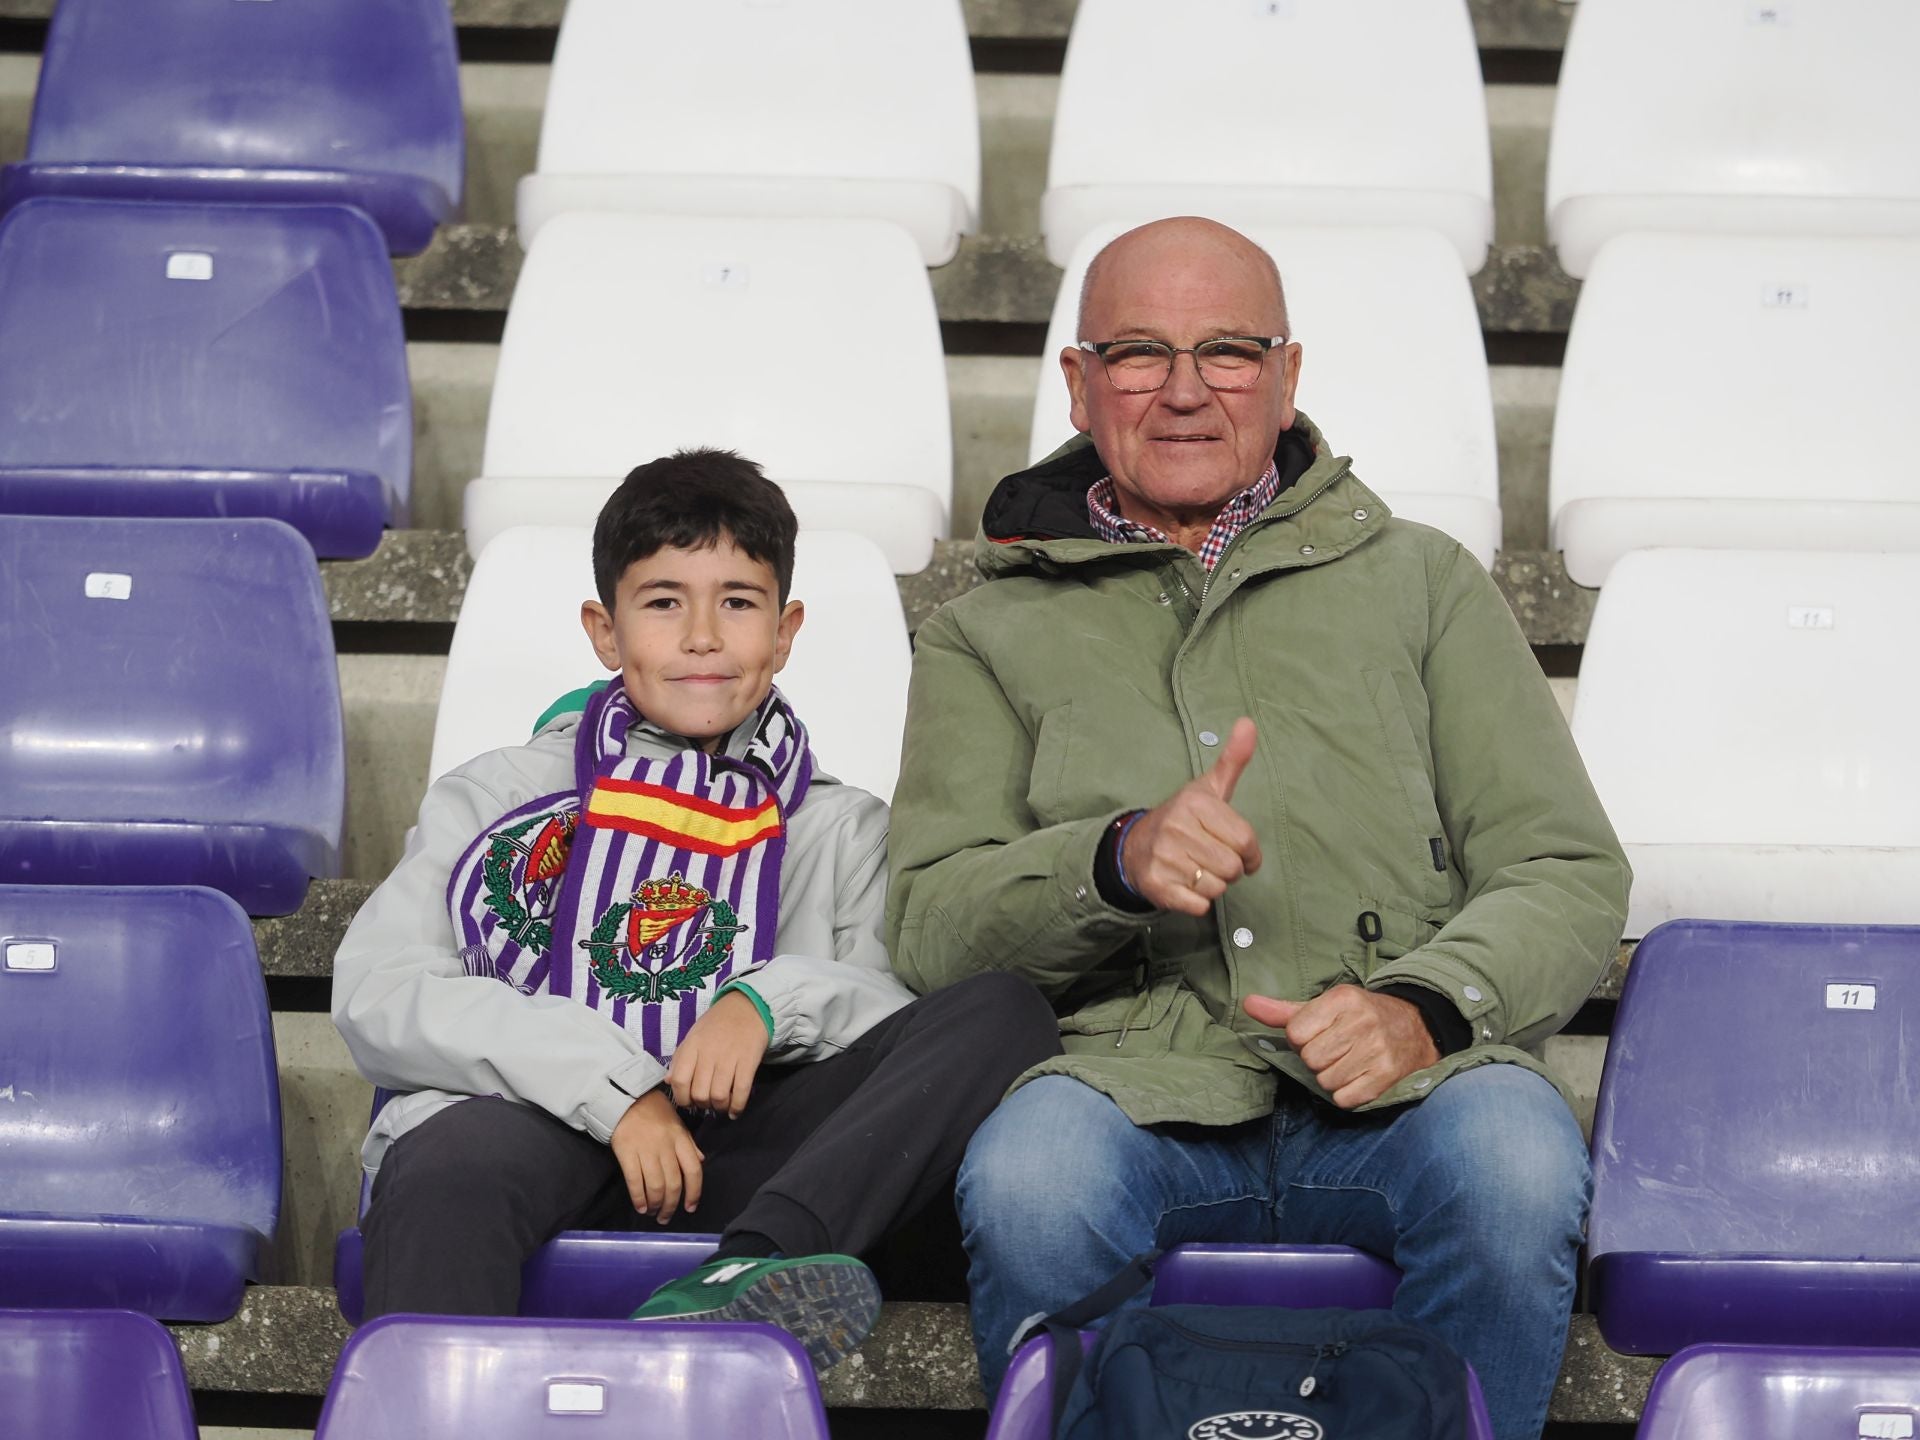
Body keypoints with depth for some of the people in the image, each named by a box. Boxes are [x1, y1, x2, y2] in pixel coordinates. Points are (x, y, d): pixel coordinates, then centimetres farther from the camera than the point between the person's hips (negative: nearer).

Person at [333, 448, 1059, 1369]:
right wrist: (607, 1085, -8)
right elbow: (375, 994, 5)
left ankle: (749, 1272, -42)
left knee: (1007, 1013, -20)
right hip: (531, 1129, -2)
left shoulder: (839, 830, 28)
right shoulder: (497, 799, 24)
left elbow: (911, 1018, 10)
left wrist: (773, 1002, -12)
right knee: (445, 1168, -38)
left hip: (744, 1159, 2)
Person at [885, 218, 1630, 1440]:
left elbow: (1568, 874, 14)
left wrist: (1426, 1002, -9)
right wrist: (1115, 861, -12)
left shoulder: (1422, 582, 22)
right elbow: (929, 922, 9)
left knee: (1517, 1164, -35)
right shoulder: (992, 636, 22)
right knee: (1028, 1179, -35)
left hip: (1398, 1085, 0)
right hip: (1139, 1083, 0)